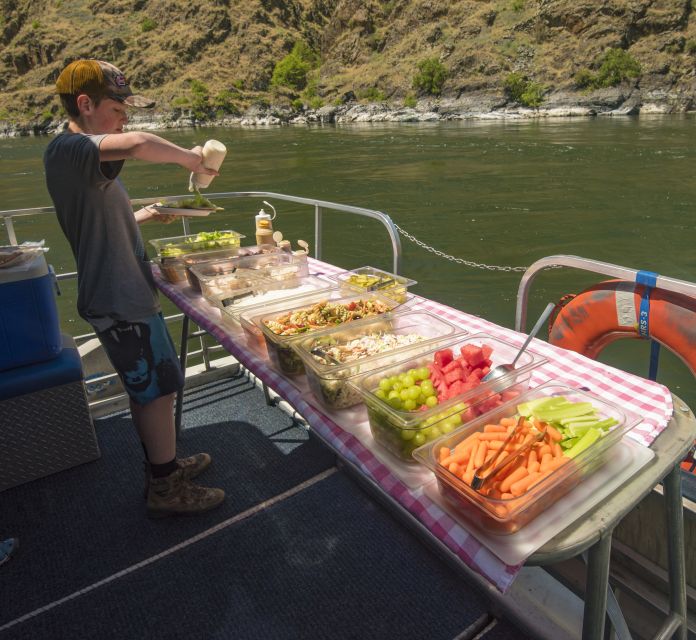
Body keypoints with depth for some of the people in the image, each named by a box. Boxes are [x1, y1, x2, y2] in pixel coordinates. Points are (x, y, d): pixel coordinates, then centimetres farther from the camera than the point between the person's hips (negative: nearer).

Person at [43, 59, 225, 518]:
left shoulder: (84, 155, 16)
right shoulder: (66, 149, -18)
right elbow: (137, 144, -37)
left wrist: (148, 214, 12)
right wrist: (190, 158, -21)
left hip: (127, 293, 10)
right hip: (119, 300, -10)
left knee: (148, 389, 19)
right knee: (158, 390, 1)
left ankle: (164, 466, 36)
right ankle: (167, 491, 18)